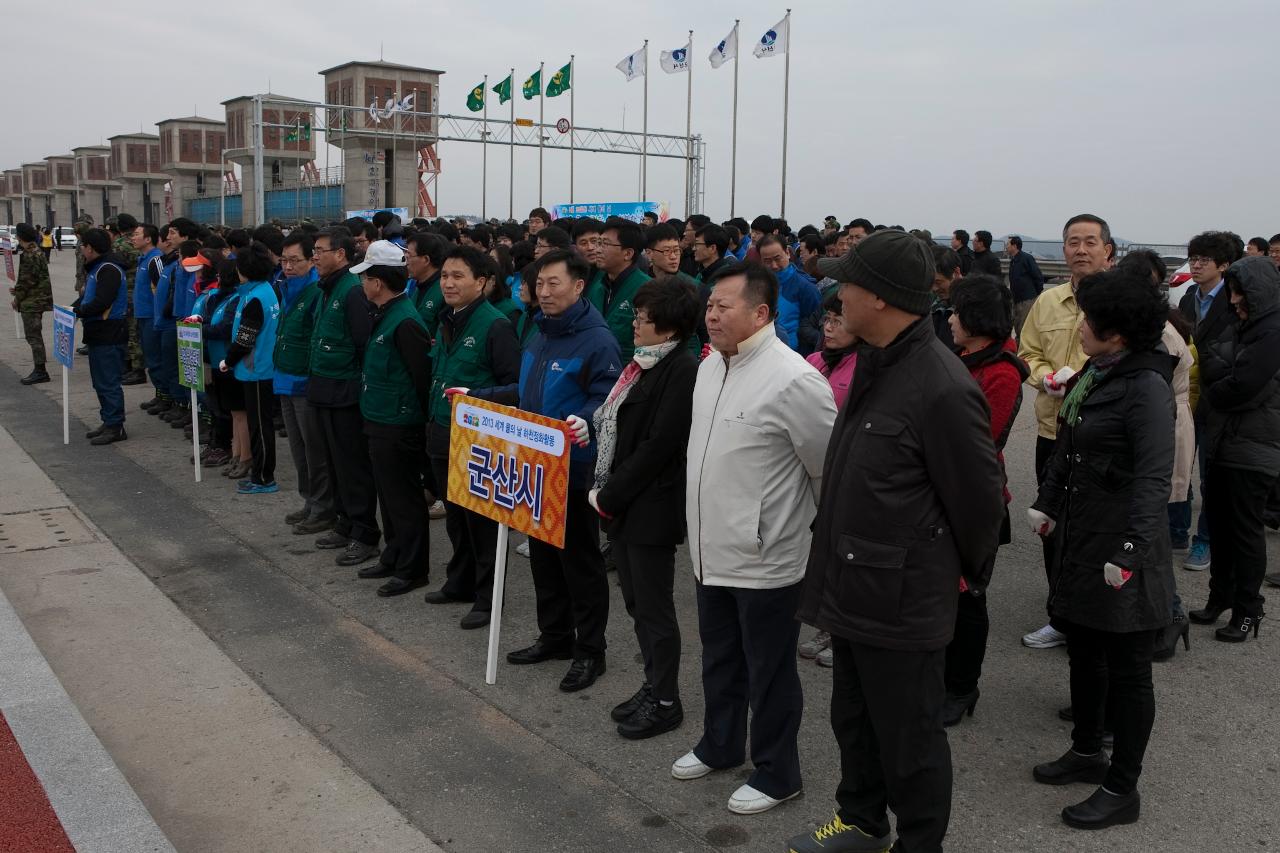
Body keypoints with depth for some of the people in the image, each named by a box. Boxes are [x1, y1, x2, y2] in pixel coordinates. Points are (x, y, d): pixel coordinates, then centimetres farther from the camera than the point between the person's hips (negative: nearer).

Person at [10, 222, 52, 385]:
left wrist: (17, 298, -8)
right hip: (39, 299, 10)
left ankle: (40, 371, -7)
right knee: (34, 335, 16)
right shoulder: (38, 252, 13)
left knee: (33, 335, -7)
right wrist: (18, 290, 17)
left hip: (31, 301, -10)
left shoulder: (28, 255, -17)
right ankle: (39, 368, 21)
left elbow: (27, 280, -19)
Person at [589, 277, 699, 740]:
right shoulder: (642, 363, 10)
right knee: (636, 601, 18)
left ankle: (665, 701, 20)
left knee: (654, 607, 4)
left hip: (651, 507, -9)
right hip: (622, 504, 9)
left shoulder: (682, 370, -17)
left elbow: (658, 446, -20)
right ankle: (654, 685, 33)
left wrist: (609, 496, -16)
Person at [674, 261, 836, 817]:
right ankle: (720, 746, 45)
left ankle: (776, 774, 28)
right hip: (712, 552, 8)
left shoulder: (793, 380, -22)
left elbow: (831, 471, -15)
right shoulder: (710, 365, 6)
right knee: (720, 662, 24)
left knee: (769, 672, 9)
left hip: (767, 558, -8)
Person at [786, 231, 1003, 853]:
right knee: (853, 719, 25)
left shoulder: (943, 389, -24)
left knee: (909, 738, 10)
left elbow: (977, 499, -15)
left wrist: (968, 572, 0)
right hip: (852, 585, 9)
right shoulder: (873, 362, 6)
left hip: (902, 599, -9)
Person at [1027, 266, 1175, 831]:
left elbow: (1153, 479, -22)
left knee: (1127, 667, 5)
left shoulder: (1146, 388, -19)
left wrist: (1129, 552, -24)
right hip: (1080, 535, 9)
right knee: (1082, 646, 20)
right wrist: (1048, 503, 16)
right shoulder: (1094, 374, 6)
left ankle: (1122, 789, 20)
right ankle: (1087, 752, 40)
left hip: (1122, 548, -9)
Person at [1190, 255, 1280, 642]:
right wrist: (1213, 360, -9)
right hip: (1224, 443, 8)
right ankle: (1220, 597, 28)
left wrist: (1211, 393, -4)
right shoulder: (1247, 326, 13)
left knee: (1246, 530, 1)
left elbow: (1241, 388, -21)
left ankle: (1247, 612, 14)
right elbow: (1211, 368, 10)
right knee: (1219, 523, 15)